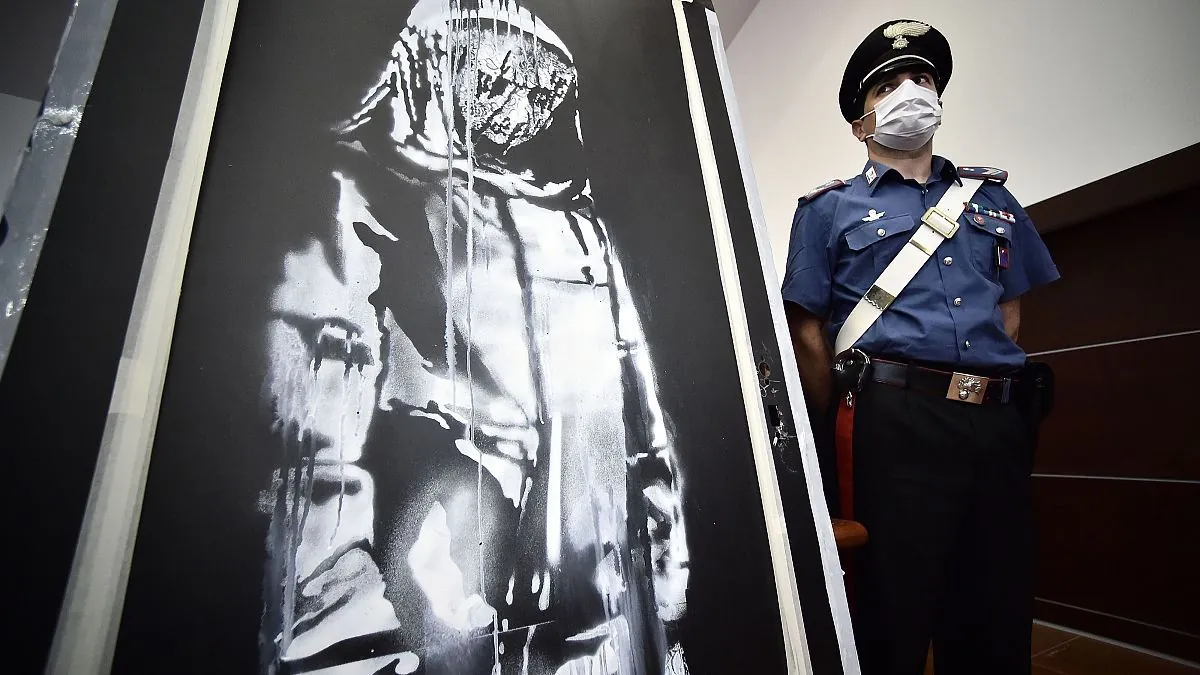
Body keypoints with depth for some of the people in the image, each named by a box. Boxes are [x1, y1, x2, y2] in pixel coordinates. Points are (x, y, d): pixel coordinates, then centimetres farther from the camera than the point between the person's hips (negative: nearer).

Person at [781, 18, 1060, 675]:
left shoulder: (992, 196, 20)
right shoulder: (828, 208, 6)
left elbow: (1009, 310, 20)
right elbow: (808, 335, -1)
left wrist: (1000, 396, 9)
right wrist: (845, 436, -4)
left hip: (999, 424, 5)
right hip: (892, 422, -4)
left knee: (996, 622, 15)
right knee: (891, 620, 3)